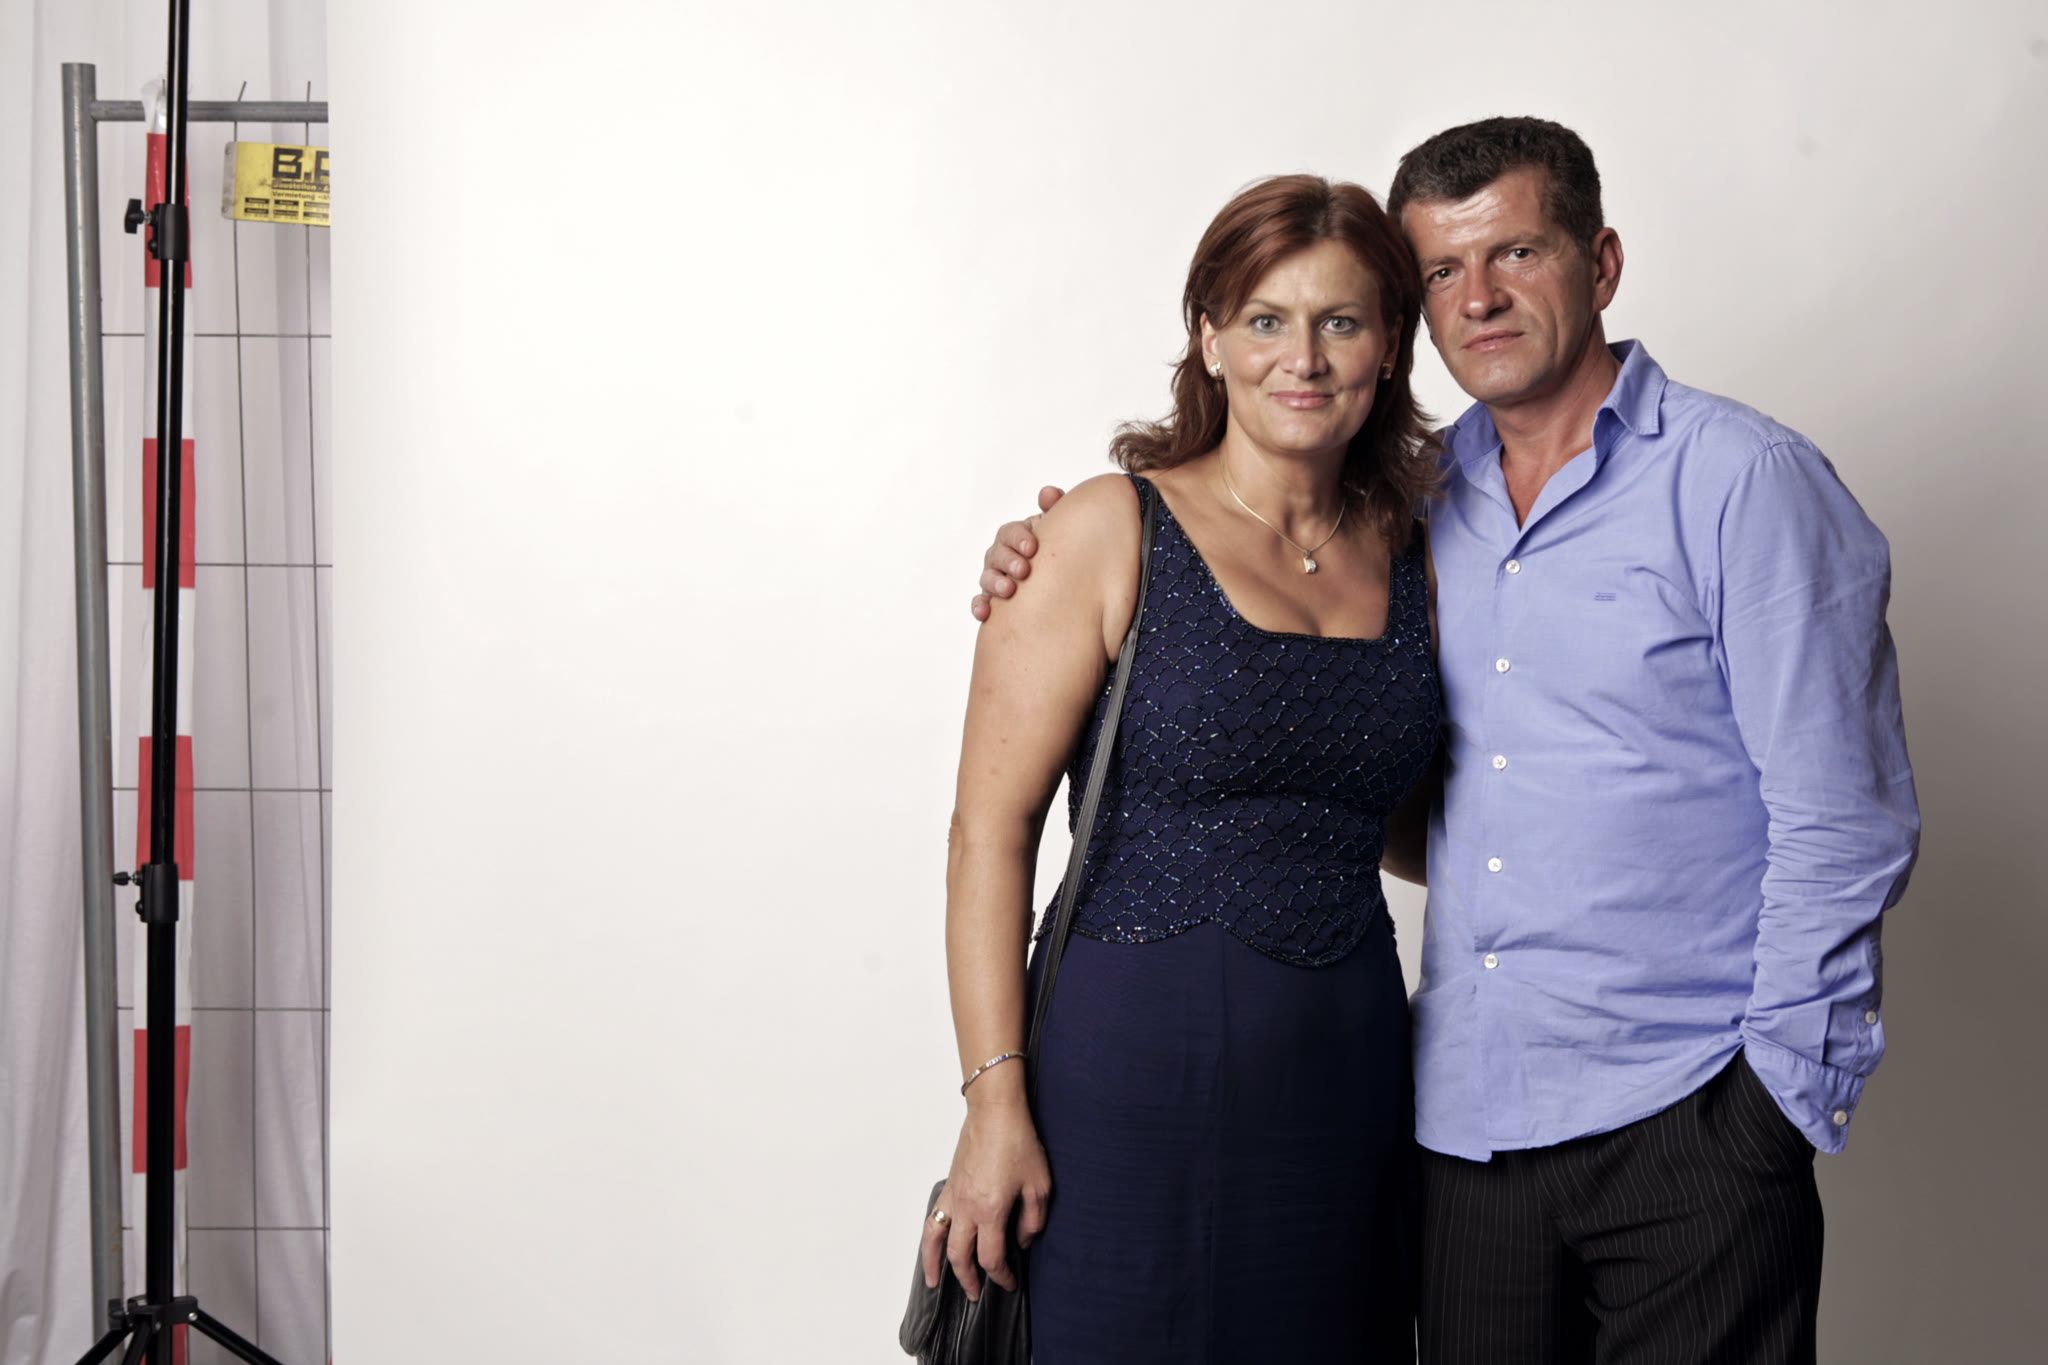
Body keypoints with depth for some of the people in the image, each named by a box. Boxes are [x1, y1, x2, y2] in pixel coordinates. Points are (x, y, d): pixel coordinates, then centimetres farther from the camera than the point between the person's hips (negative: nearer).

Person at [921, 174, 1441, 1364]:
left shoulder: (1409, 555, 9)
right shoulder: (1111, 533, -6)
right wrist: (996, 1099, -14)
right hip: (1140, 1069, -5)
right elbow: (991, 826, -10)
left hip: (1348, 1072, 5)